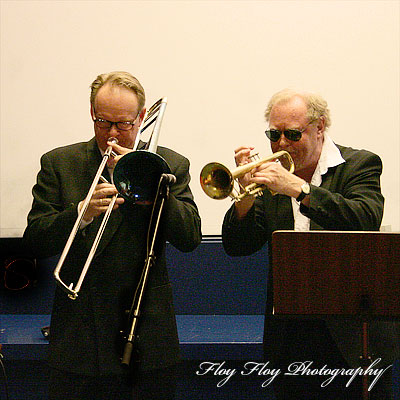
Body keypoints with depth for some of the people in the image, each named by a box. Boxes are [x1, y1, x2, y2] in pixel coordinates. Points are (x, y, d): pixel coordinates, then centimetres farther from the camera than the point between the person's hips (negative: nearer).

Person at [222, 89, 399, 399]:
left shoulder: (361, 165, -2)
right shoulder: (271, 175, 7)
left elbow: (367, 222, -23)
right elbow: (237, 247, 2)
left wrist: (298, 187, -28)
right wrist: (246, 192, -15)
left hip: (352, 330, -3)